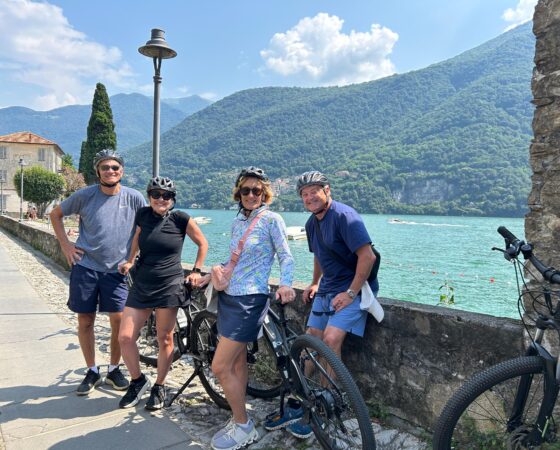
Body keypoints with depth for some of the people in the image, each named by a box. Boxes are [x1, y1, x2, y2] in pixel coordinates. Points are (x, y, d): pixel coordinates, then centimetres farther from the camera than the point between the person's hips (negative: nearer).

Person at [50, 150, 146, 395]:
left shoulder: (134, 198, -5)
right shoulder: (85, 195, -5)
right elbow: (56, 214, 10)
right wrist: (65, 244, 2)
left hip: (116, 269, 0)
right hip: (85, 266, 1)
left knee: (119, 320, -2)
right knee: (85, 321, 7)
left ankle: (114, 369, 20)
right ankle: (92, 371, 24)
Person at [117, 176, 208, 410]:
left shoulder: (181, 219, -6)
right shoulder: (143, 215, 3)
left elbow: (203, 243, 6)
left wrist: (196, 271, 3)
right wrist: (129, 261, 16)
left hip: (169, 286, -3)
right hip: (141, 285, 4)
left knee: (165, 339, 5)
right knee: (125, 337, -2)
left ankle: (159, 387, 25)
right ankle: (138, 381, 22)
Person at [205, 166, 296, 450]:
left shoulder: (271, 220, -7)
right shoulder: (238, 222, 13)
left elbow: (286, 256, -7)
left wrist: (285, 284, -23)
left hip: (249, 300, -7)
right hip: (229, 296, 7)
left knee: (220, 367, -6)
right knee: (237, 362, 15)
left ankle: (244, 427, 11)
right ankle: (239, 421, 29)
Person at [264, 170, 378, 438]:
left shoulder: (345, 216, -19)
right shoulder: (312, 223, 8)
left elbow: (368, 256, -23)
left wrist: (351, 293, -22)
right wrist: (315, 283, 17)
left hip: (352, 289, -8)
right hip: (327, 289, 8)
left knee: (331, 340, -21)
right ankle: (295, 406, 14)